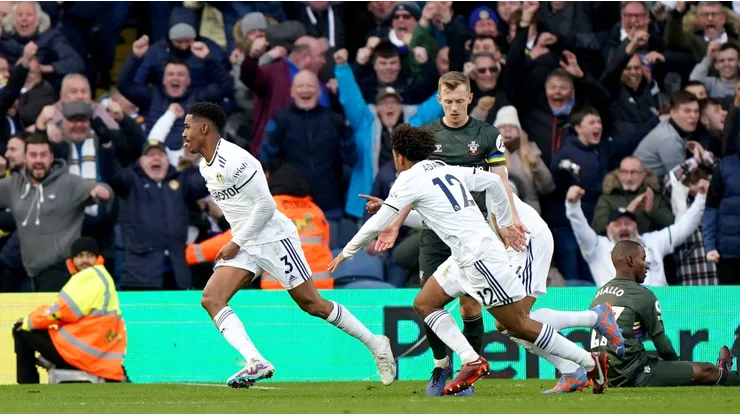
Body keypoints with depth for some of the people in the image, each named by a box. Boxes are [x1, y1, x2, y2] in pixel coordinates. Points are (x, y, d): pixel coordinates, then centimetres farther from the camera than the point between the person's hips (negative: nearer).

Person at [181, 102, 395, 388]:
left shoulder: (232, 160, -19)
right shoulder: (206, 166, 10)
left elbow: (265, 204, -20)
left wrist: (236, 242, -17)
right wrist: (236, 243, 18)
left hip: (273, 238, -9)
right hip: (243, 245, 9)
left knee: (312, 304, -3)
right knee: (211, 299, -11)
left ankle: (375, 344, 12)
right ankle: (255, 362, -21)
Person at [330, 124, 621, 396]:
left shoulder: (409, 180, -6)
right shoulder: (446, 170, 16)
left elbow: (377, 225, -5)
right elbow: (493, 181, 21)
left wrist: (346, 253, 8)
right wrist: (505, 223, 27)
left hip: (479, 256, -9)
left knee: (519, 327, -5)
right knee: (424, 303, 11)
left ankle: (591, 362, -1)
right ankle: (471, 361, 0)